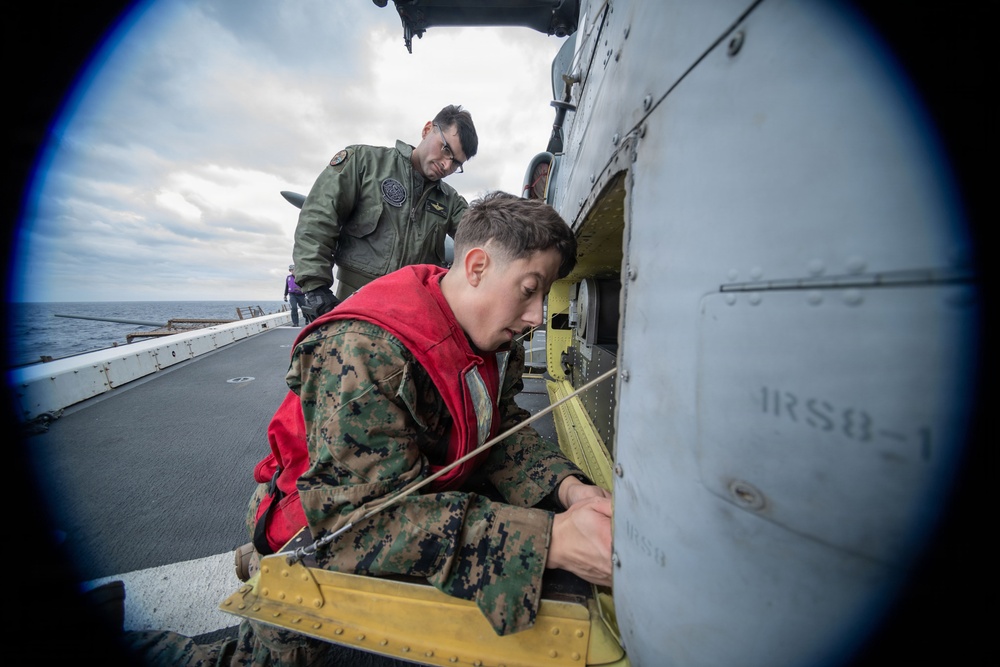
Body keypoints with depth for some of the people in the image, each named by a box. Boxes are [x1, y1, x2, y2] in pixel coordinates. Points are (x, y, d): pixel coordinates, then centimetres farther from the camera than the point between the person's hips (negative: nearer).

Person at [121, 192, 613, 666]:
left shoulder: (495, 342, -6)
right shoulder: (365, 351, -34)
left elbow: (504, 435, -6)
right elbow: (363, 519, -35)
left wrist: (567, 487, -24)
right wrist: (548, 540, -40)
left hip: (421, 503, 7)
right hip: (322, 536, -6)